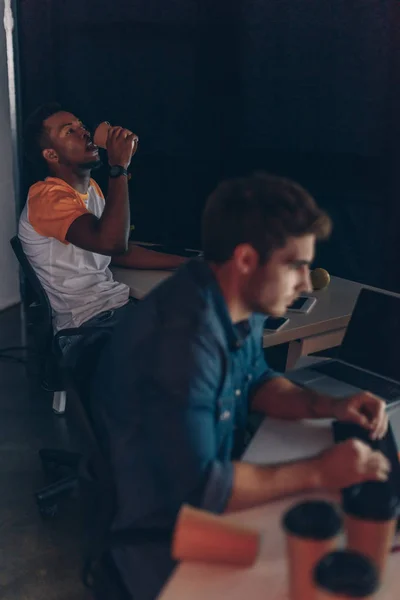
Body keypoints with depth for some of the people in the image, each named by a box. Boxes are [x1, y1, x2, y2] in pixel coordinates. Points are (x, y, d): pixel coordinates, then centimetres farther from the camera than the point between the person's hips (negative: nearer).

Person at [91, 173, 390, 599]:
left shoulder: (240, 305, -5)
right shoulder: (184, 337, -33)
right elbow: (196, 489, -31)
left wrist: (326, 406, -4)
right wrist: (318, 473, -25)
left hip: (212, 490, 8)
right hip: (161, 532, -8)